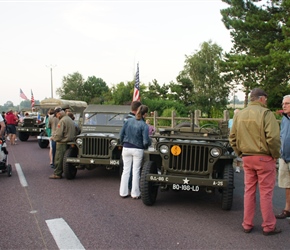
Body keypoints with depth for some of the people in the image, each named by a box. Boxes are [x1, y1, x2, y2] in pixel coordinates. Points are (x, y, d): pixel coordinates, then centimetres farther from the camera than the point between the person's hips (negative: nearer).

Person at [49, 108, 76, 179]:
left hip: (62, 143, -9)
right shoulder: (70, 119, 14)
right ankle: (59, 173, 19)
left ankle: (57, 174, 4)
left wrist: (54, 138, 1)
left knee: (58, 159, -1)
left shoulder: (62, 121, -16)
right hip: (69, 141, 10)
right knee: (63, 159, 14)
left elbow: (58, 134, -20)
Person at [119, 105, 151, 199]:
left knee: (126, 170, 12)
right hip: (138, 150, -3)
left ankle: (123, 192, 17)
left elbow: (121, 134, 2)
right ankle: (135, 194, 14)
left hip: (126, 149, 3)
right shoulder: (144, 125, -12)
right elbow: (146, 141, -16)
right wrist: (148, 144, 6)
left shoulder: (128, 121, -1)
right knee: (136, 171, 7)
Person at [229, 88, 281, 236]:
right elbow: (273, 138, -19)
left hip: (247, 158, 5)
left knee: (249, 191, 13)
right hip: (264, 158, -5)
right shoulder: (265, 113, -11)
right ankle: (268, 226, 15)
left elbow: (232, 138, 8)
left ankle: (247, 225, 20)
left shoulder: (239, 115, 7)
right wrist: (275, 155, -6)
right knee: (266, 193, 4)